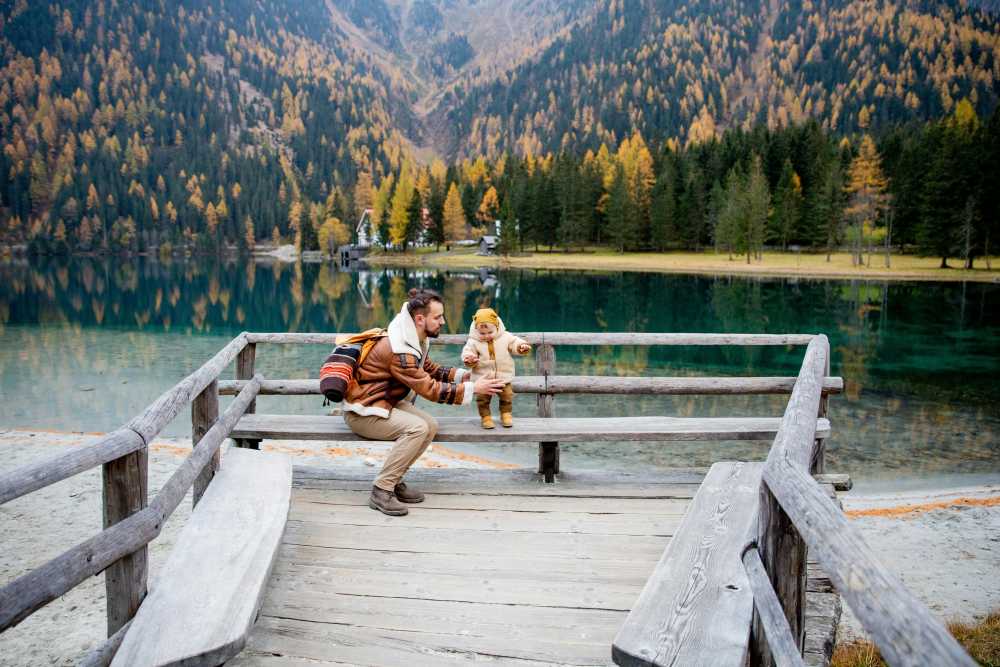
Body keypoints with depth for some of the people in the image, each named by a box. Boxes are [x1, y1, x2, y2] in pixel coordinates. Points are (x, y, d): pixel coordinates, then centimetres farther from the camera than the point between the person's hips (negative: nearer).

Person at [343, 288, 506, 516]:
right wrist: (472, 389, -24)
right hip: (362, 411, -9)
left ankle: (393, 481, 2)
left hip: (388, 402, 9)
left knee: (430, 426, -7)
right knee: (417, 428, -26)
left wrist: (465, 375, -1)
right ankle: (381, 491, -18)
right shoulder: (398, 350, -28)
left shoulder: (415, 340, 2)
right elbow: (429, 389, -27)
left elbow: (430, 369, 14)